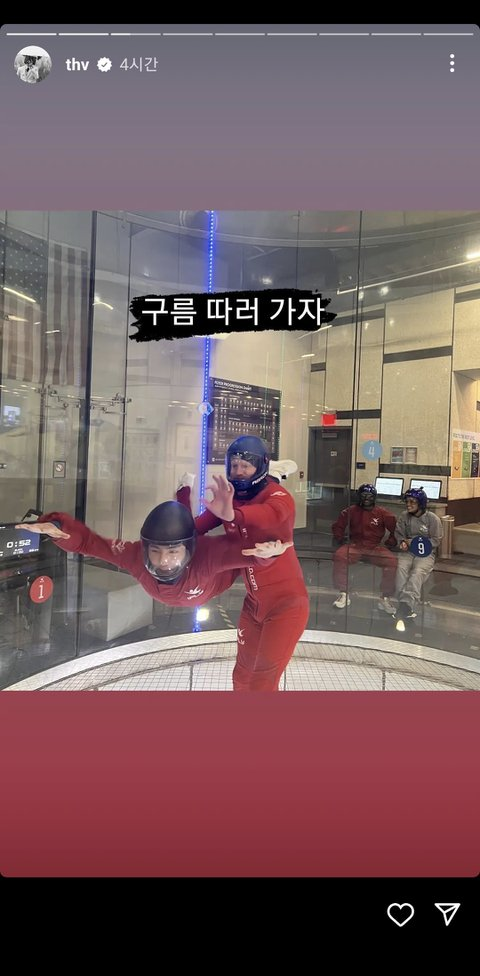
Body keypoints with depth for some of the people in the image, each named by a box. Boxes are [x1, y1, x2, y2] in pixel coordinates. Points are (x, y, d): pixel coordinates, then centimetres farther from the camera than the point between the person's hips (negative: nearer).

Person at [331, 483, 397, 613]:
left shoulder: (382, 513, 6)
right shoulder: (351, 511, 8)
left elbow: (395, 529, 10)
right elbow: (337, 527, 16)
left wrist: (389, 543, 4)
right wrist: (341, 541, 6)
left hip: (376, 548, 0)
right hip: (355, 546, 0)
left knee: (391, 560, -28)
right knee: (339, 556, -30)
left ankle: (385, 599, -14)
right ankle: (344, 594, -18)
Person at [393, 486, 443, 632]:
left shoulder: (432, 518, -3)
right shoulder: (404, 516, 6)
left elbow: (436, 540, -2)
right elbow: (398, 534, 16)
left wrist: (413, 542, -11)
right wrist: (402, 542, -8)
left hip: (426, 553, -3)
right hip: (407, 551, 3)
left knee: (417, 573, -31)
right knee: (401, 568, -29)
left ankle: (404, 608, -39)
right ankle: (408, 608, -31)